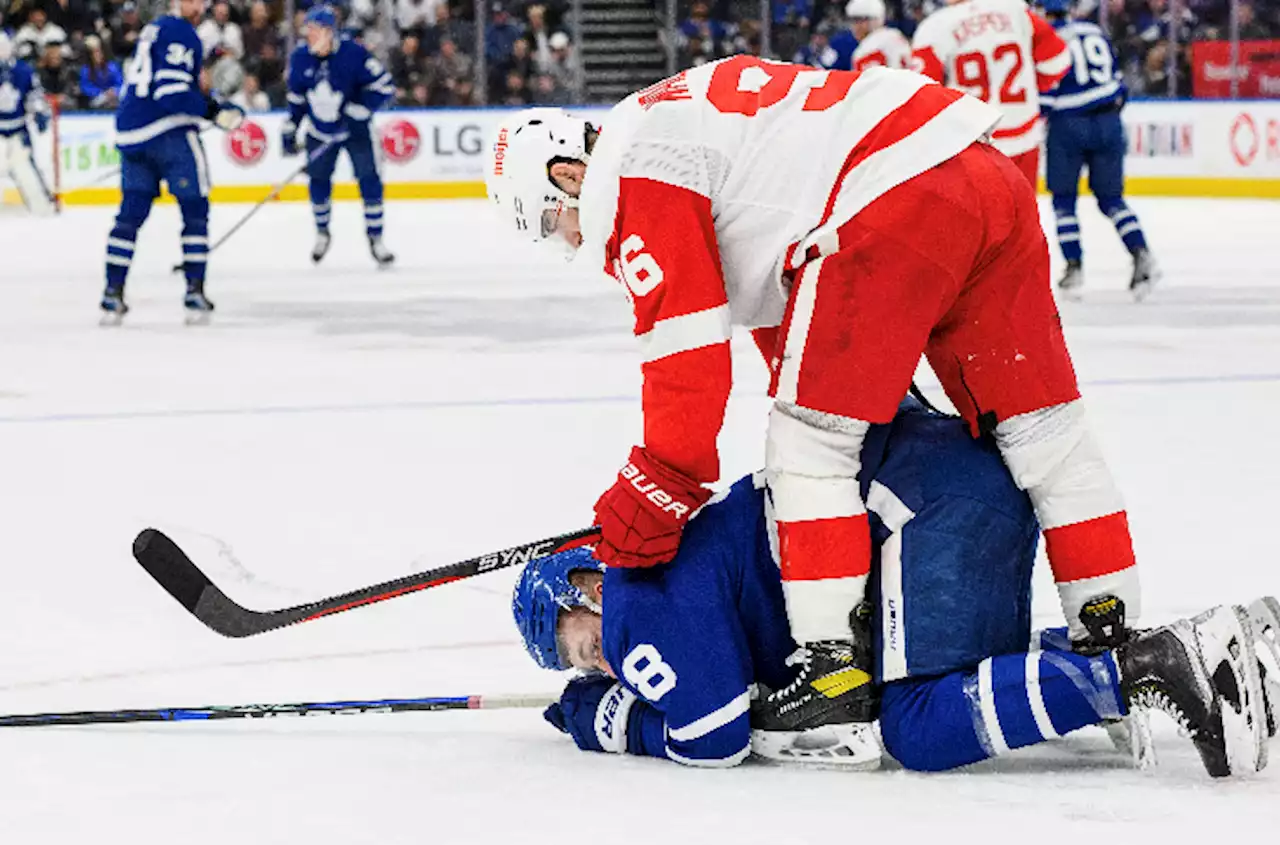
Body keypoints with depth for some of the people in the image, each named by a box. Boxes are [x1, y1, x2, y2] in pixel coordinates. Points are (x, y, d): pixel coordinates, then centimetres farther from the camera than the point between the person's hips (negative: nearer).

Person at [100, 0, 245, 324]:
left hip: (130, 131, 8)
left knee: (131, 214, 9)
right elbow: (172, 92, -19)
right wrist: (214, 110, -12)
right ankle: (195, 292, -3)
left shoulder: (153, 30, 20)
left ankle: (113, 296, 7)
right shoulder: (180, 33, -9)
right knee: (195, 209, 1)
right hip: (168, 129, -8)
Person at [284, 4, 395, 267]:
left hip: (354, 129, -3)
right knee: (318, 181, 6)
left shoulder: (353, 54, -23)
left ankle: (376, 239, 0)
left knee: (369, 180, -9)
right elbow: (296, 97, 6)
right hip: (320, 132, 3)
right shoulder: (300, 58, -9)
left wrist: (358, 112, -23)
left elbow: (384, 86, -18)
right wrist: (289, 131, 6)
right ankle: (322, 233, 27)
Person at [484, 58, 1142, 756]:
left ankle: (832, 671, -4)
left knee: (806, 444, 0)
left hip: (895, 200, -10)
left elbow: (688, 343, -5)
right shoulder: (685, 111, 30)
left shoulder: (625, 177, 0)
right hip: (987, 177, 10)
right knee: (1040, 431, 13)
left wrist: (659, 489, 3)